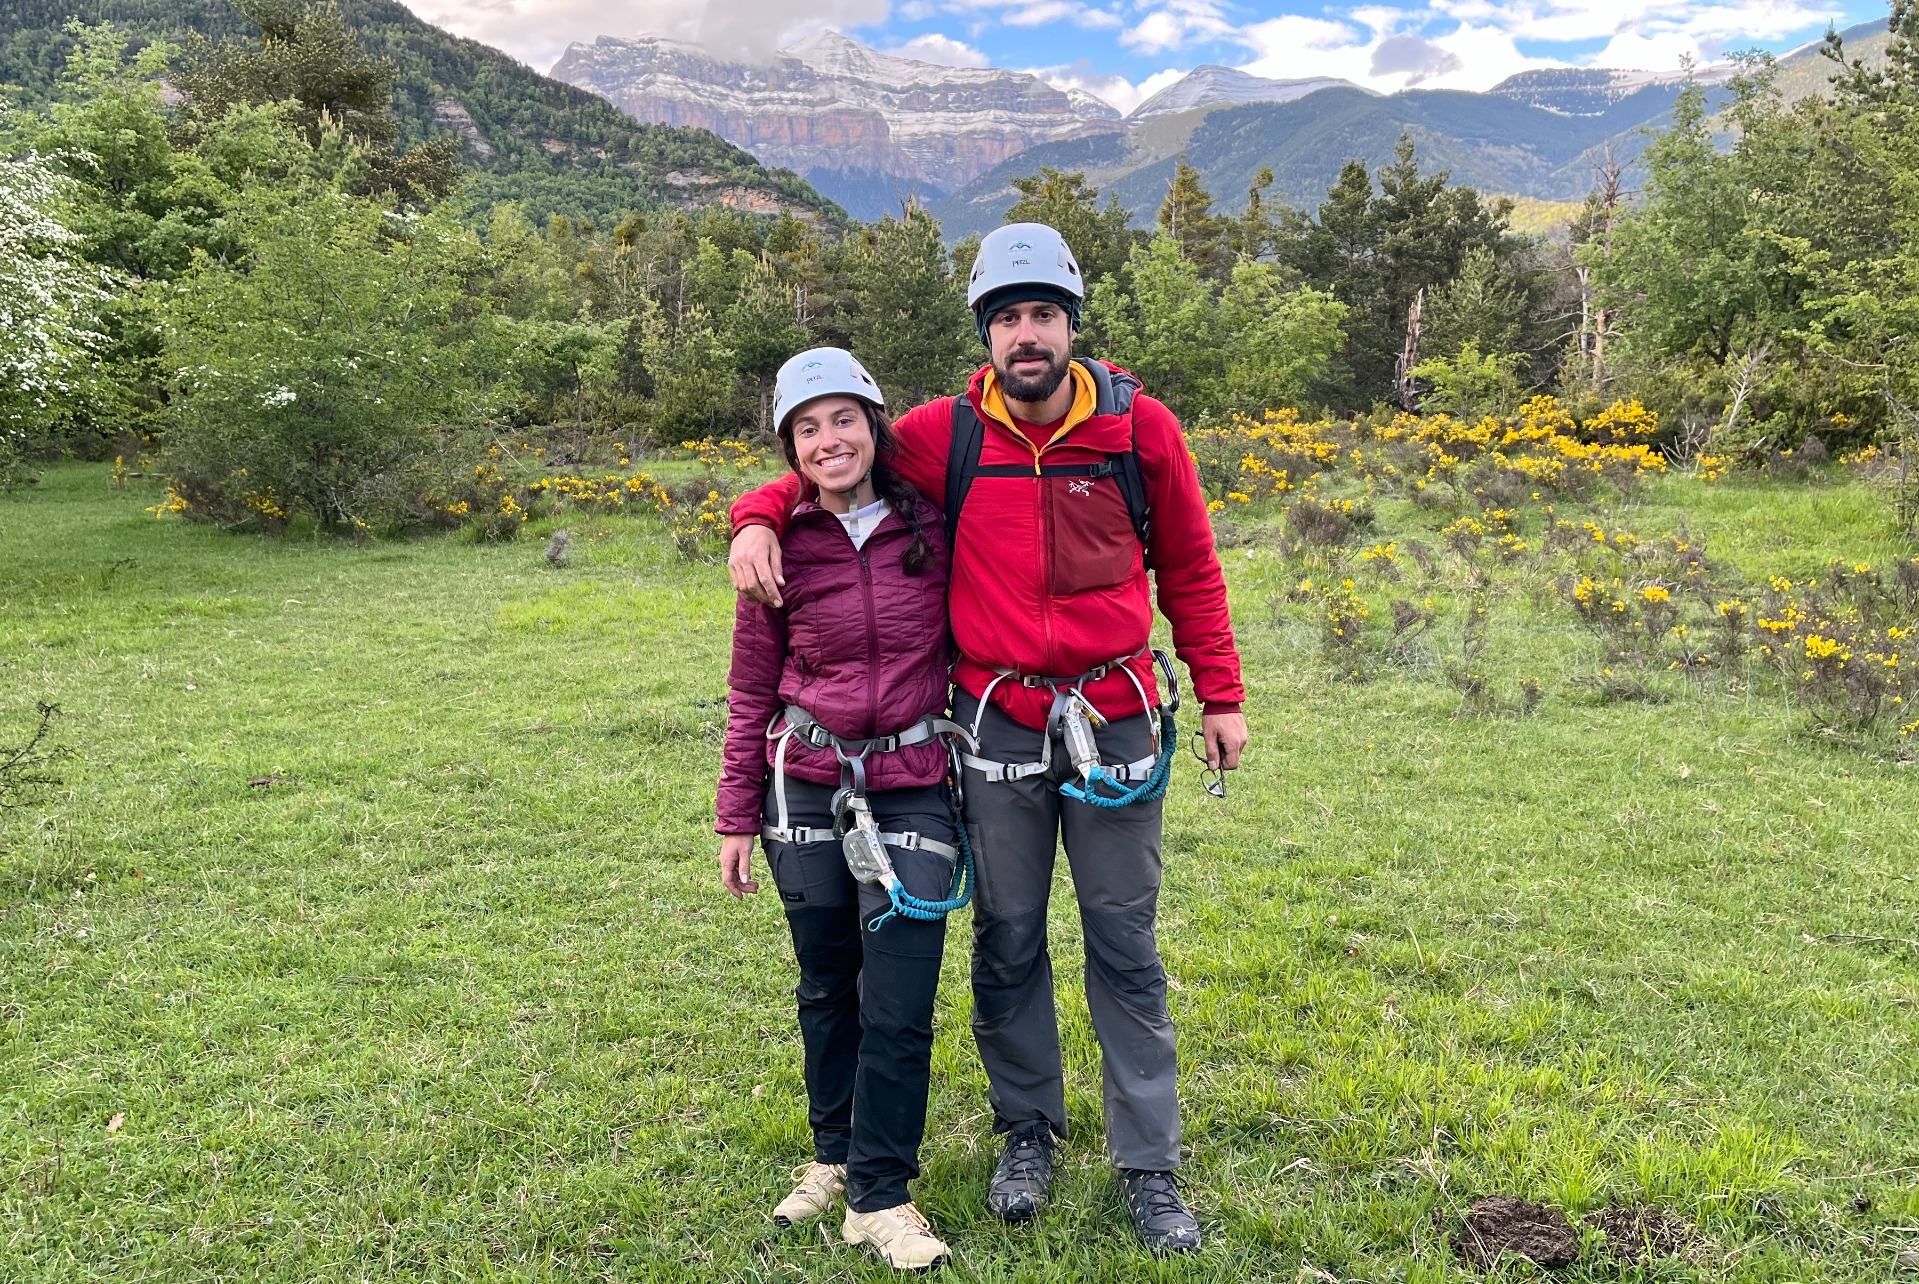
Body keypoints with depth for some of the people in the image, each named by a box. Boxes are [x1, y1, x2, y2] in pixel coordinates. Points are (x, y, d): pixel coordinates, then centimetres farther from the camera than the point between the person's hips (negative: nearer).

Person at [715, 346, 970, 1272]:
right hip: (806, 790, 1)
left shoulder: (933, 531, -3)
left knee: (899, 1003, -2)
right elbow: (751, 691, 4)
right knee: (825, 986, 15)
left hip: (911, 791, -1)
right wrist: (736, 817, 5)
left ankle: (879, 1196, 15)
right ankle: (833, 1155, 36)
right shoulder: (780, 547, -1)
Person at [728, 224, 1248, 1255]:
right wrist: (757, 518, -10)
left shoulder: (1141, 429, -3)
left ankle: (1149, 1167, 22)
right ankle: (1027, 1133, 33)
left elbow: (1189, 572, 7)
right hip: (997, 725, 1)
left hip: (1114, 723, 0)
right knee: (1007, 942, 12)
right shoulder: (945, 435, -4)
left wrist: (1221, 697, 7)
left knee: (1125, 949, 8)